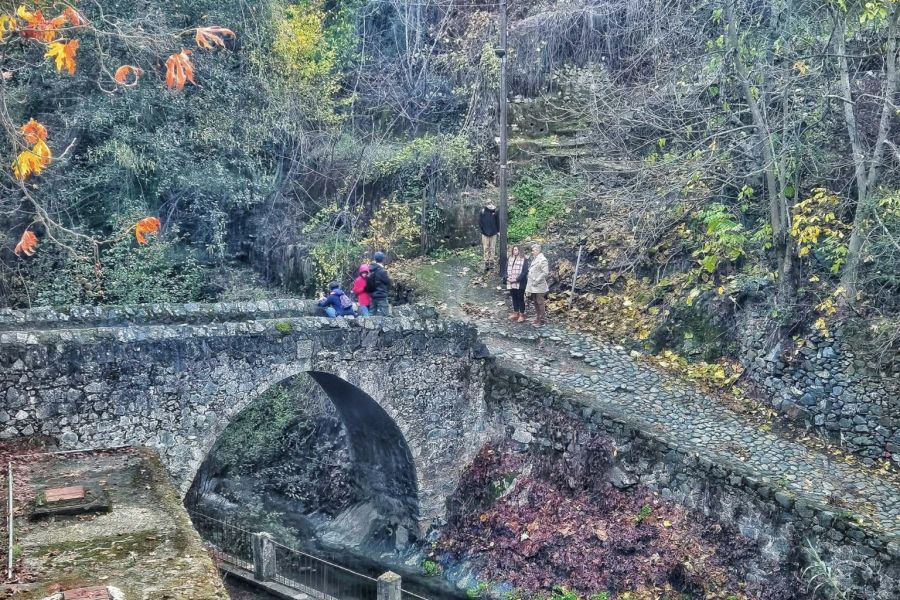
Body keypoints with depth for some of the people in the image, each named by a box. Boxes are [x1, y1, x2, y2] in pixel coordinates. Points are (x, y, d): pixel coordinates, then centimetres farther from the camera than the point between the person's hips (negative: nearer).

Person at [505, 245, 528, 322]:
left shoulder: (523, 260, -6)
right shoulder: (509, 259, 9)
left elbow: (525, 272, -11)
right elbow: (506, 269, 14)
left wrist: (517, 279, -17)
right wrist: (508, 277, -4)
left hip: (520, 283, -5)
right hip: (511, 283, 5)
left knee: (520, 298, 1)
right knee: (514, 298, 13)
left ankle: (522, 314, 9)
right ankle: (515, 313, 24)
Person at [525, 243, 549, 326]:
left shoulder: (542, 260, -13)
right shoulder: (534, 259, 13)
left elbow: (545, 272, -19)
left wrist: (537, 281, -18)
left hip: (539, 287, -9)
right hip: (533, 287, 9)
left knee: (540, 303, -1)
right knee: (535, 302, 15)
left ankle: (541, 320, 5)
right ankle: (538, 317, 27)